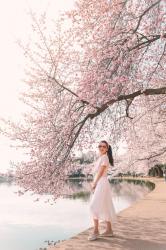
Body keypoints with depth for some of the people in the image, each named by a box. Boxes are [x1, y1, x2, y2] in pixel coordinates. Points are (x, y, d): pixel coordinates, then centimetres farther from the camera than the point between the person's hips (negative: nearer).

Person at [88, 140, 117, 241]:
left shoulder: (104, 157, -10)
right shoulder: (100, 158, 18)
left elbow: (100, 172, -14)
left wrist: (94, 183, -10)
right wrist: (93, 183, 6)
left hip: (101, 183, -9)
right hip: (98, 183, 9)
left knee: (95, 206, -11)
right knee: (104, 207, 12)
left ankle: (96, 231, -7)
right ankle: (109, 230, 20)